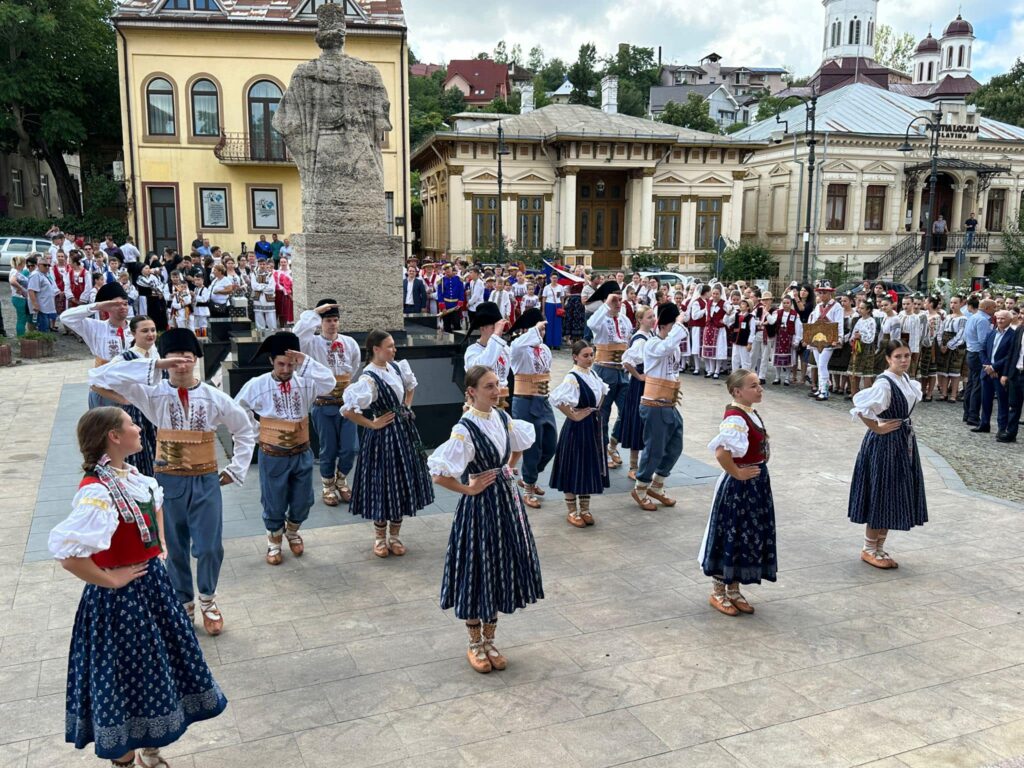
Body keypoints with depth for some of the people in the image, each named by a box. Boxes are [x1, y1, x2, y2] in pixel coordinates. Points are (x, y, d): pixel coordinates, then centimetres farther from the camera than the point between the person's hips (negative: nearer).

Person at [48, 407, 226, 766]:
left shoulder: (130, 475, 2)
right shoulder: (97, 493, -26)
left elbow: (155, 501, 24)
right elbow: (68, 554, -33)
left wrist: (161, 544, 14)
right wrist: (111, 580, -21)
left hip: (151, 583, 9)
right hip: (120, 599, -9)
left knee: (159, 669, 20)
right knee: (127, 678, 7)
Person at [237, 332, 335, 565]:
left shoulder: (304, 382, -8)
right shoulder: (257, 385, -10)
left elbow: (329, 383, -28)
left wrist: (306, 361, -32)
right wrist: (255, 432, 3)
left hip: (302, 454, 2)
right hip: (273, 457, -2)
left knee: (302, 501, 15)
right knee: (274, 504, 11)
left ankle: (292, 532, 45)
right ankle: (274, 542, 36)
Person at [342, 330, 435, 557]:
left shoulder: (396, 367, 2)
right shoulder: (369, 378, -21)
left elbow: (411, 386, 23)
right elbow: (347, 410, -26)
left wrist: (407, 407, 9)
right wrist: (371, 424, -16)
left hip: (404, 430, 7)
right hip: (383, 435, -7)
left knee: (403, 482, 13)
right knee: (384, 484, 3)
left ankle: (395, 535, 27)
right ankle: (380, 537, 22)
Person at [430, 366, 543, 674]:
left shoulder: (503, 418, 0)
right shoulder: (465, 430, -21)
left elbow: (519, 446, 22)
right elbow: (440, 476, -24)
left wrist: (507, 471, 10)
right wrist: (468, 489, -12)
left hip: (506, 501, 7)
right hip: (480, 505, -7)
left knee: (501, 570, 14)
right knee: (478, 572, 7)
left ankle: (489, 641, 31)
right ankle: (475, 645, 27)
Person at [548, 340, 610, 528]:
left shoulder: (592, 374, 5)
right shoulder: (572, 378, -19)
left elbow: (602, 391, 25)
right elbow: (557, 399, -33)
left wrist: (597, 410, 11)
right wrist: (573, 415, -22)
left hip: (593, 426, 8)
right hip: (577, 428, -8)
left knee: (591, 466, 14)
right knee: (574, 468, 3)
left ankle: (585, 509, 26)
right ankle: (572, 512, 16)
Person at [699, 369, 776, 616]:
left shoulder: (751, 414, 7)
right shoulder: (736, 418, -23)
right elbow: (721, 453, -35)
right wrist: (736, 473, -21)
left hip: (756, 484, 9)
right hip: (738, 487, -9)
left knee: (749, 537, 17)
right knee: (731, 537, 4)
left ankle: (733, 590, 31)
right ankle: (718, 593, 20)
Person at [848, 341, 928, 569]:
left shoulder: (906, 379, 6)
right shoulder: (884, 384, -21)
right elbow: (860, 407, -33)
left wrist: (906, 424, 15)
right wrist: (876, 428, -19)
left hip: (904, 442, 9)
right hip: (885, 444, -9)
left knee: (895, 496, 13)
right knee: (880, 496, 0)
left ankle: (880, 548, 24)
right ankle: (869, 550, 14)